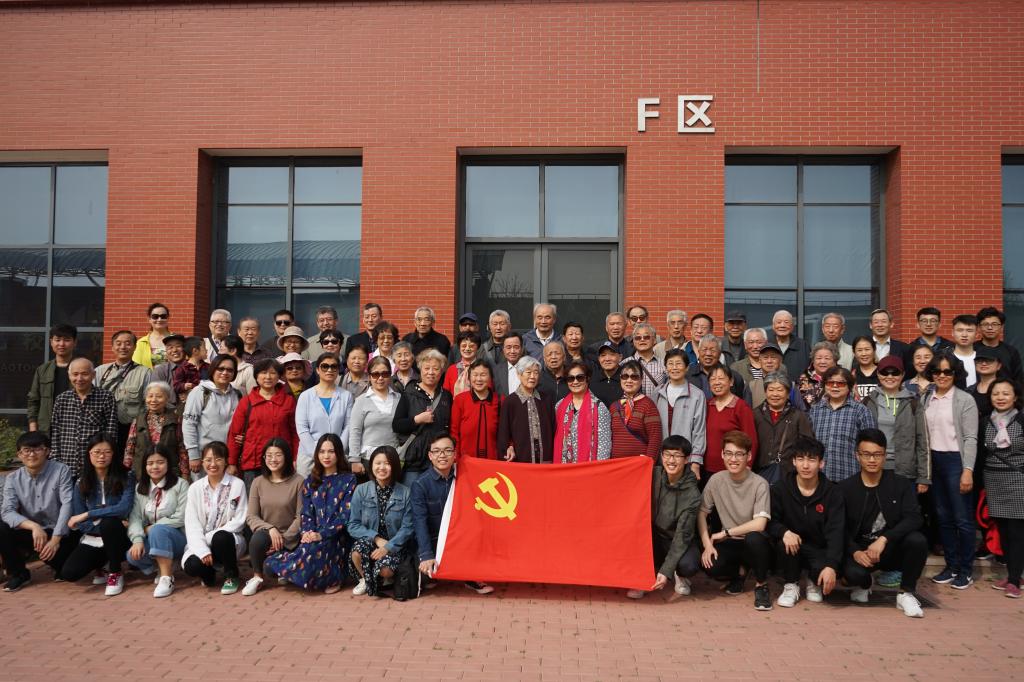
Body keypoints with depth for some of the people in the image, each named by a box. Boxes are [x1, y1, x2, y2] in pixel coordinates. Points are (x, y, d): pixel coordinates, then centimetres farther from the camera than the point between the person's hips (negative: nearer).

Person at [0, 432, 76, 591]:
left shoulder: (61, 471, -8)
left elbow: (67, 505, -16)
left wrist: (55, 539, -26)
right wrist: (34, 526, -31)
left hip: (60, 533, -3)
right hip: (31, 532, 3)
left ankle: (61, 565, 12)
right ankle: (18, 573, -1)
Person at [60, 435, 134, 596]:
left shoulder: (126, 477, -9)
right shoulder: (81, 484, -1)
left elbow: (124, 509, -24)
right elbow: (80, 523, -4)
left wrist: (87, 514, -23)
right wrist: (102, 528, -21)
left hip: (118, 536, -2)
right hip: (92, 539, 3)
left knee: (109, 522, -36)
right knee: (68, 573, -22)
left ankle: (115, 573, -14)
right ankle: (102, 563, 12)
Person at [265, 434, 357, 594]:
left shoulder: (348, 480, 2)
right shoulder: (311, 481, 16)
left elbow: (345, 515, -7)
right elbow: (306, 513, 11)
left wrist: (322, 534, -18)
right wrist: (307, 532, -11)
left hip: (335, 538, -3)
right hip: (313, 536, 3)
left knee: (312, 550, -34)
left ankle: (333, 577, -8)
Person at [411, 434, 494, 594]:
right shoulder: (420, 485, -10)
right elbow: (420, 522, -17)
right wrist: (426, 555, -26)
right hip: (433, 542, -2)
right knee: (429, 569, -26)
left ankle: (471, 578, 2)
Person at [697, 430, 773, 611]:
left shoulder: (759, 484, -15)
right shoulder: (716, 480, -5)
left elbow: (759, 524, -23)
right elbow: (701, 513, 2)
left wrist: (725, 533, -16)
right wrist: (707, 544, -11)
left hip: (754, 544, -3)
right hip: (729, 544, 3)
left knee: (754, 538, -38)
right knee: (711, 566, -29)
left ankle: (761, 584, -8)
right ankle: (739, 572, 9)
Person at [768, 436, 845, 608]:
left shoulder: (832, 492, -9)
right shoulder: (780, 488, -6)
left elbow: (835, 533, -17)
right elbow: (770, 521, -7)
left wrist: (831, 565, -31)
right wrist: (784, 532, -31)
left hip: (819, 550, 0)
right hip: (792, 546, 0)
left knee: (828, 573, -31)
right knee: (784, 544, -34)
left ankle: (814, 582, 10)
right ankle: (791, 585, -3)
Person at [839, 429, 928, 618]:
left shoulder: (901, 484, -1)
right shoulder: (845, 488, -1)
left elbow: (914, 518, -16)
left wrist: (884, 539, -29)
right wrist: (855, 552, -22)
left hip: (893, 549, 1)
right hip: (860, 550, 0)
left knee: (917, 540, -31)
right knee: (852, 573, -32)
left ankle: (906, 594, -7)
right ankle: (863, 585, 10)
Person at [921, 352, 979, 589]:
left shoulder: (965, 400, -5)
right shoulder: (925, 399, 8)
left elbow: (970, 438, -9)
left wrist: (968, 470, -16)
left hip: (955, 461, -5)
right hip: (933, 462, 5)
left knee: (962, 518, 0)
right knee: (943, 517, 12)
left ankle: (966, 570, 12)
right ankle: (951, 566, 22)